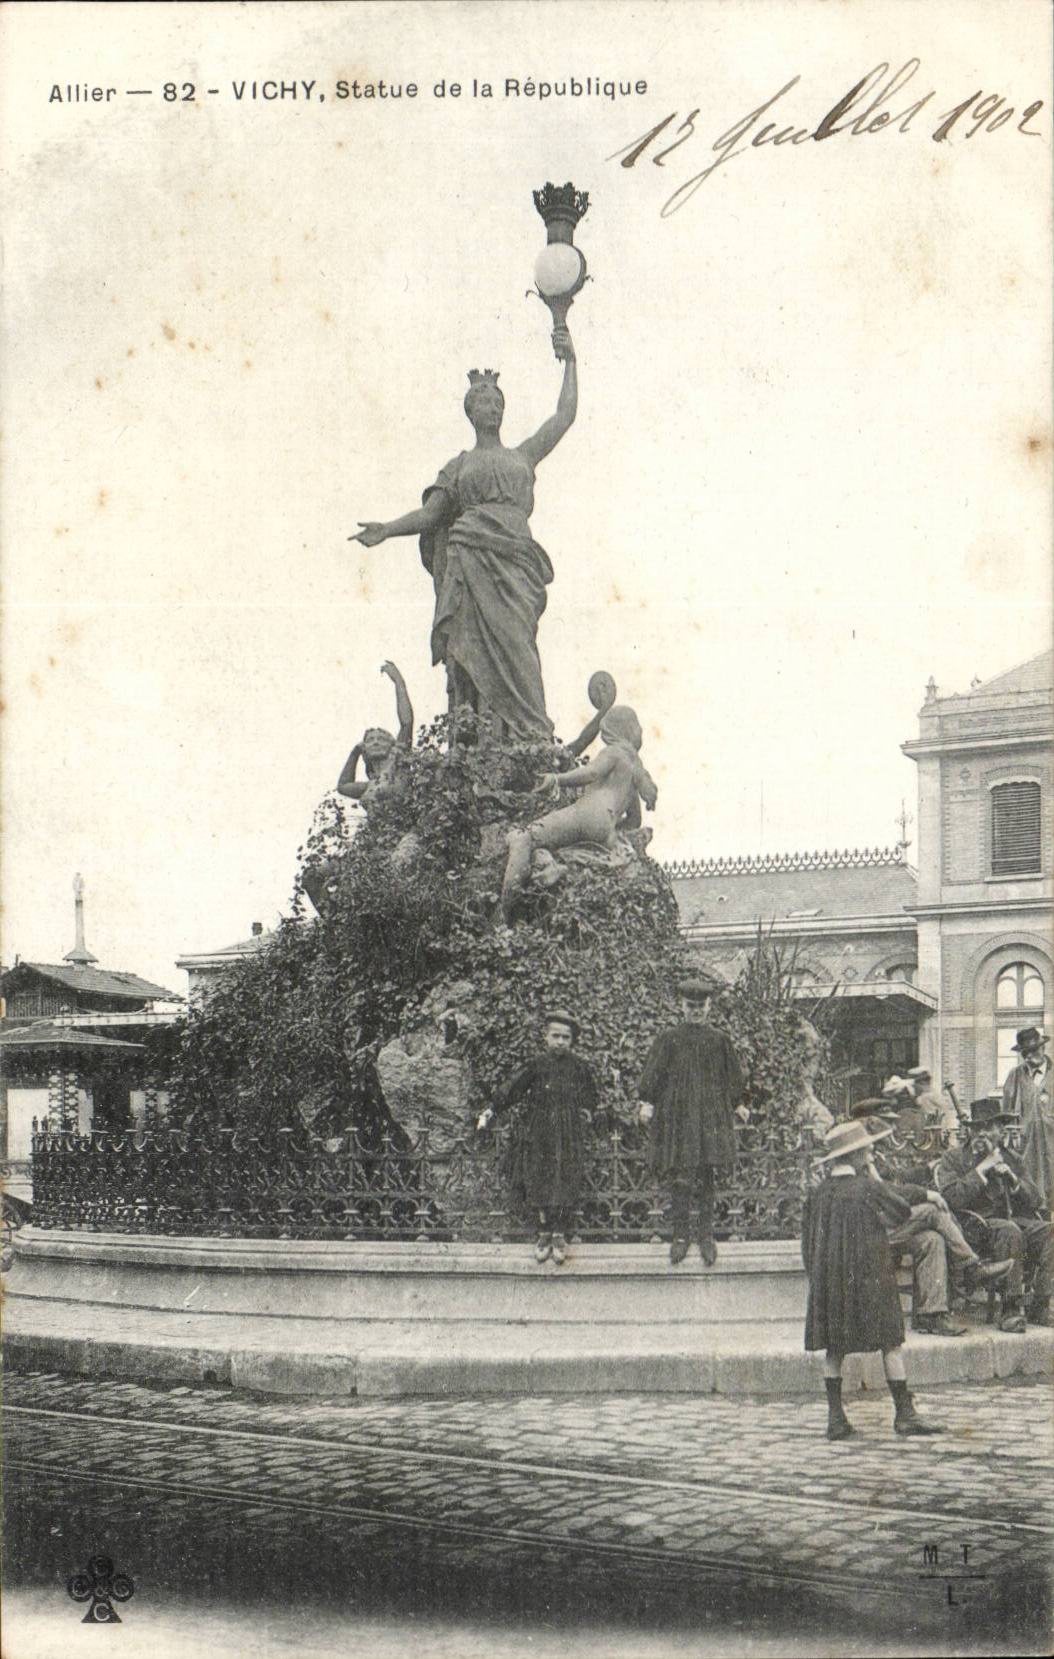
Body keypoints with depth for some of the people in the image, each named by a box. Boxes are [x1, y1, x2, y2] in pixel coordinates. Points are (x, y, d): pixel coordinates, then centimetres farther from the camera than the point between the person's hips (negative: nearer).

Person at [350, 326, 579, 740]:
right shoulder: (459, 465, 21)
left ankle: (529, 743, -17)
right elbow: (429, 514, 15)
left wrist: (570, 362, 22)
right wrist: (386, 530, 1)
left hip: (515, 562, 1)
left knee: (514, 651, -11)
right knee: (477, 654, -11)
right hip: (472, 557, 0)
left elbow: (565, 415, 22)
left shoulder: (523, 456, 24)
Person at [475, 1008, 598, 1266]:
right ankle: (545, 1232, 15)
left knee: (565, 1184, -2)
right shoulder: (537, 1064, -2)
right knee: (539, 1182, 2)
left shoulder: (579, 1067, 1)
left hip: (569, 1135, 0)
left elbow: (590, 1097, 15)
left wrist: (587, 1111, -3)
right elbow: (513, 1091, -4)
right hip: (538, 1133, 0)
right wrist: (492, 1112, -12)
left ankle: (560, 1235, 9)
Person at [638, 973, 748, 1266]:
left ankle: (706, 1235, 9)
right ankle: (680, 1235, 6)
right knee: (680, 1177, -3)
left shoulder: (719, 1040, 8)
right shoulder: (668, 1040, 3)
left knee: (706, 1174, 1)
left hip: (711, 1115, 1)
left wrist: (738, 1104, 16)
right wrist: (647, 1102, -8)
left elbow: (731, 1077, 17)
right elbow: (653, 1074, 1)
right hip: (676, 1115, -1)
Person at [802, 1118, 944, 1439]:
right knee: (891, 1344, 2)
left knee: (834, 1349, 9)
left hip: (828, 1284, 5)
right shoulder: (868, 1189, -12)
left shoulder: (817, 1193, 5)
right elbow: (903, 1213, 1)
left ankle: (835, 1418, 8)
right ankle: (904, 1413, 2)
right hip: (869, 1279, -5)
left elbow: (808, 1243, 9)